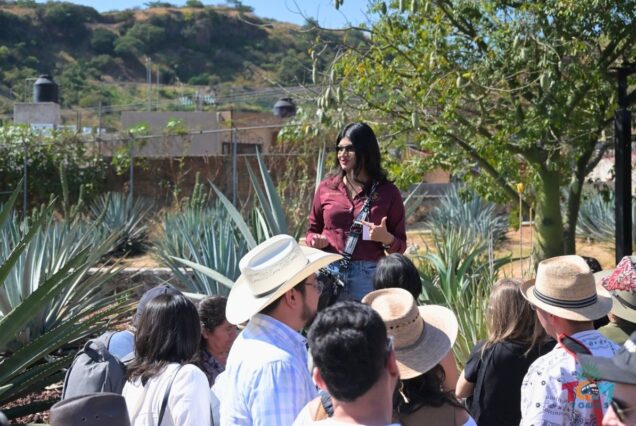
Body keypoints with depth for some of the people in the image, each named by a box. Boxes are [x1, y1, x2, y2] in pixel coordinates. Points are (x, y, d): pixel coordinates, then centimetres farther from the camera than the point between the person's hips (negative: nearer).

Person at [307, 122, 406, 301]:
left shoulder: (387, 192, 3)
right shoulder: (326, 187, 7)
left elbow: (400, 246, 6)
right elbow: (312, 230, 18)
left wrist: (386, 238, -14)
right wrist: (316, 241, -3)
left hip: (368, 275, -1)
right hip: (329, 272, 2)